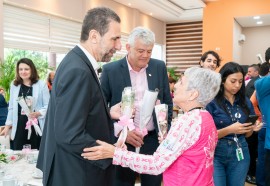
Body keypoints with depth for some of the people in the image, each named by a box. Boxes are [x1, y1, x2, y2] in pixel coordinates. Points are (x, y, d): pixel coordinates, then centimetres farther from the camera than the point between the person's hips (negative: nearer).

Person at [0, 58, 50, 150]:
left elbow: (48, 106, -4)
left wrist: (38, 113, -20)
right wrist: (8, 125, 12)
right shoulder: (14, 85, 10)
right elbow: (11, 108, 14)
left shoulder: (41, 84, -3)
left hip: (37, 126, -3)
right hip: (19, 127, 3)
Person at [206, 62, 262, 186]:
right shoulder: (211, 102, -12)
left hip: (240, 153, 5)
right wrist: (230, 130, -23)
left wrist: (252, 128, -9)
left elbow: (246, 134, 13)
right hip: (216, 154, -5)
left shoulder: (245, 102, 4)